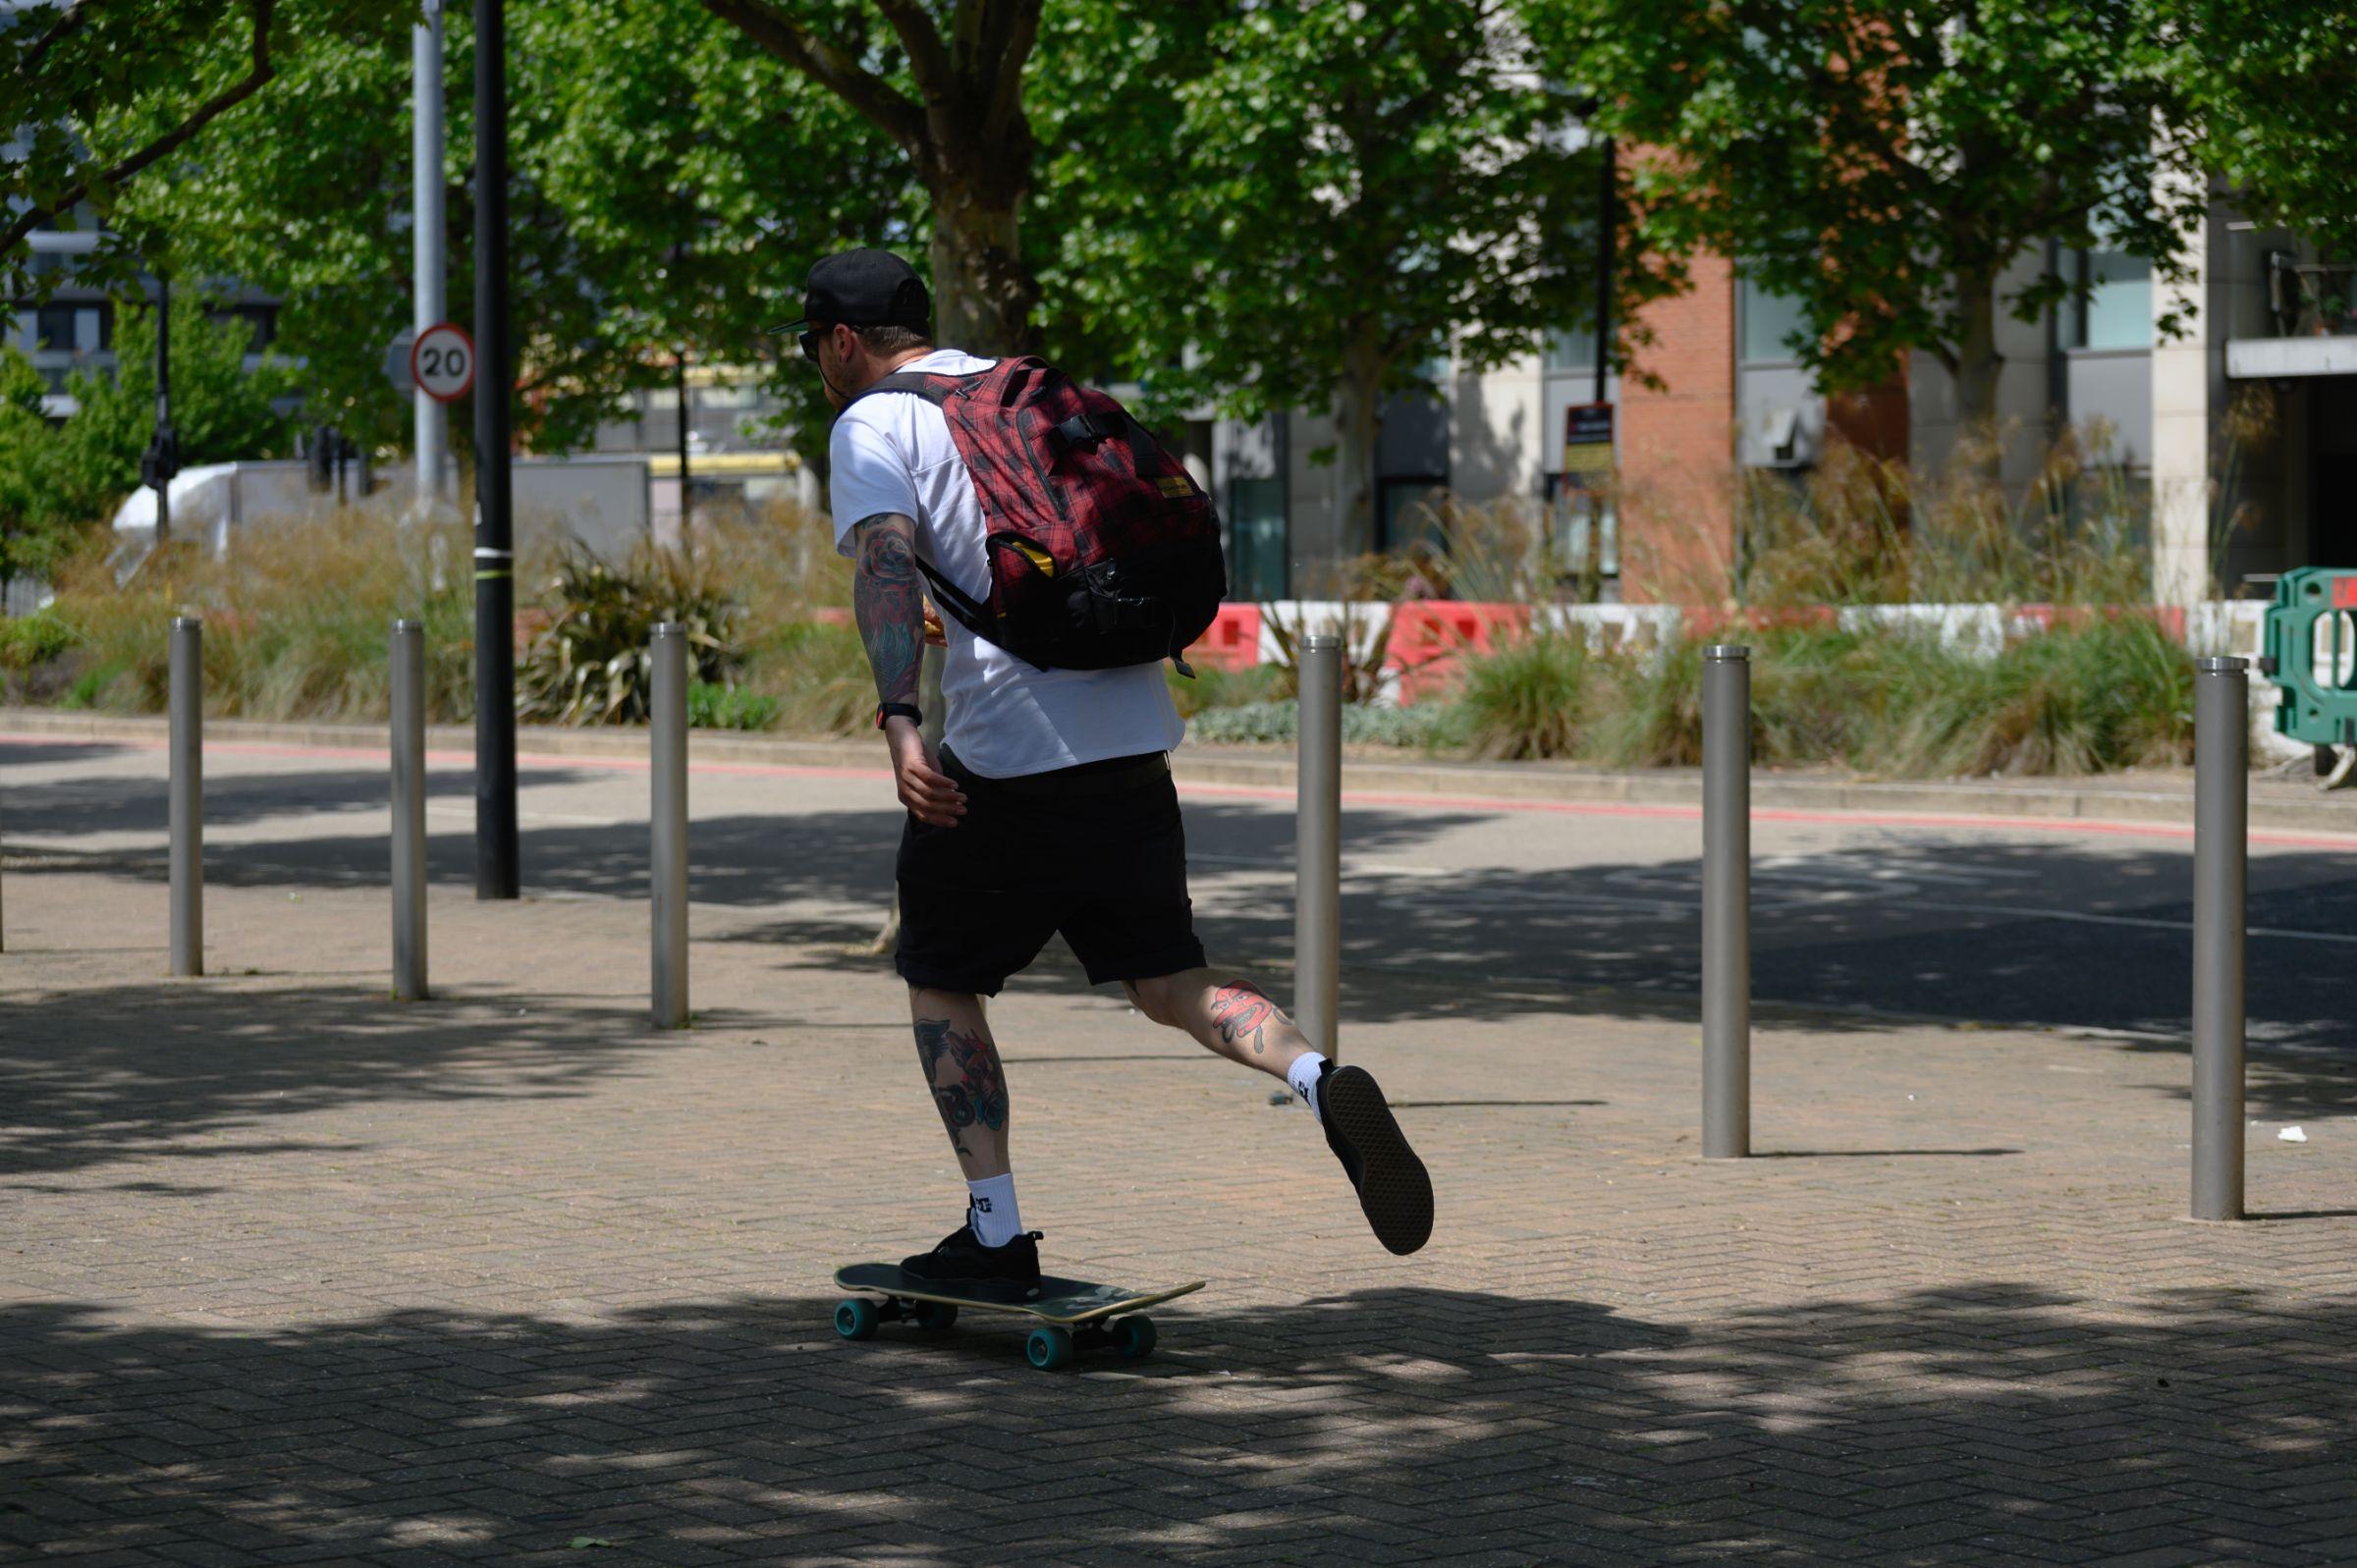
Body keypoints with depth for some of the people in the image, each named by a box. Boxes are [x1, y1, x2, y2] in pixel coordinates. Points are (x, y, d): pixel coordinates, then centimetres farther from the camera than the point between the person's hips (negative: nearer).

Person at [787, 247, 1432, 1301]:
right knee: (1170, 984, 10)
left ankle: (995, 1236, 9)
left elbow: (886, 562, -18)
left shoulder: (871, 425, 1)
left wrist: (899, 723, -30)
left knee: (941, 980, 12)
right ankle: (1324, 1084, -17)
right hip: (1133, 731, 6)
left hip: (1004, 745, -6)